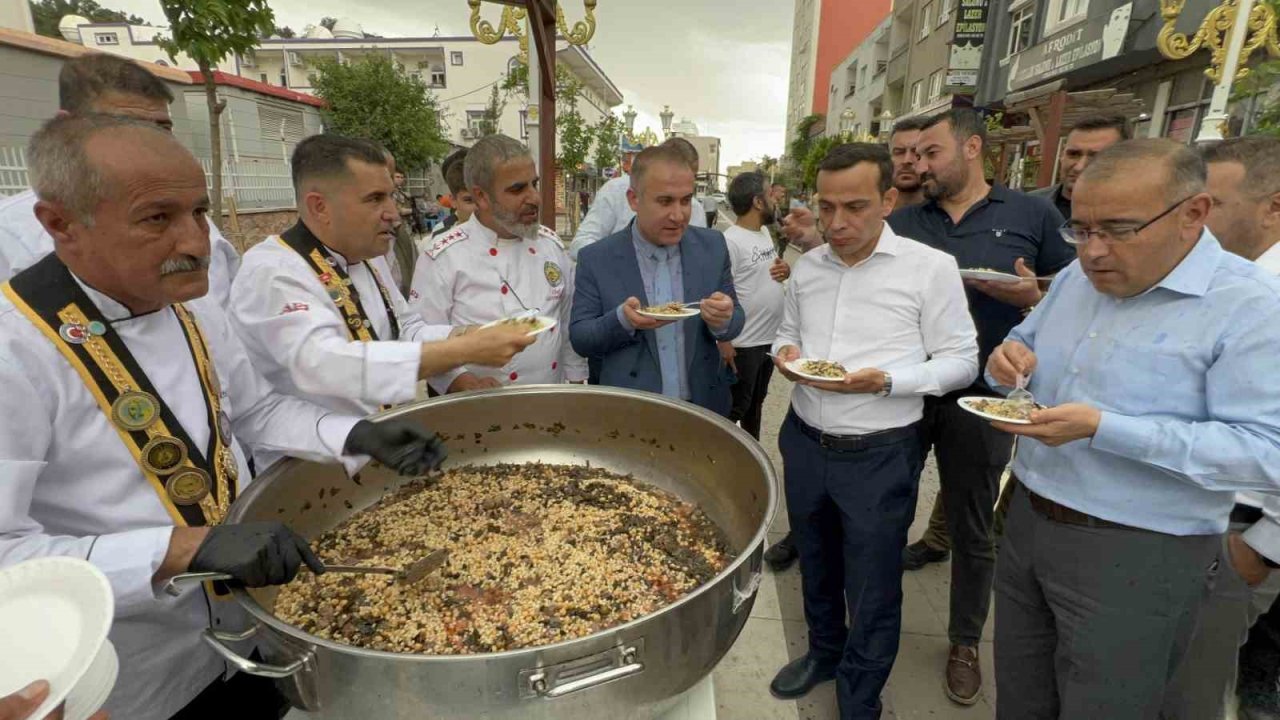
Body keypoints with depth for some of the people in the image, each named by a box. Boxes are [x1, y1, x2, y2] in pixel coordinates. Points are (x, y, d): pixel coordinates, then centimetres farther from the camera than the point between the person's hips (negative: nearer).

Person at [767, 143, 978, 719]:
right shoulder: (807, 266, 3)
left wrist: (884, 381, -24)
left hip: (879, 454, -4)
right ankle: (823, 652, 50)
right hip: (805, 442, 5)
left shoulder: (931, 267, -11)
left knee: (872, 594, 11)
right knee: (816, 567, 24)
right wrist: (785, 352, -7)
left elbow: (961, 362, -8)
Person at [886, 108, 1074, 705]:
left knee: (972, 530, 12)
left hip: (979, 399, -2)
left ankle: (965, 643, 34)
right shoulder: (903, 222, 5)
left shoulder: (1033, 216, 1)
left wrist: (1031, 298, -17)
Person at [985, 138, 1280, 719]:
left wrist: (1102, 428, -30)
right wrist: (1008, 361, -8)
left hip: (1136, 558, -6)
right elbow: (1025, 345, 17)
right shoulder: (1075, 280, 5)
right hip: (1027, 525, 6)